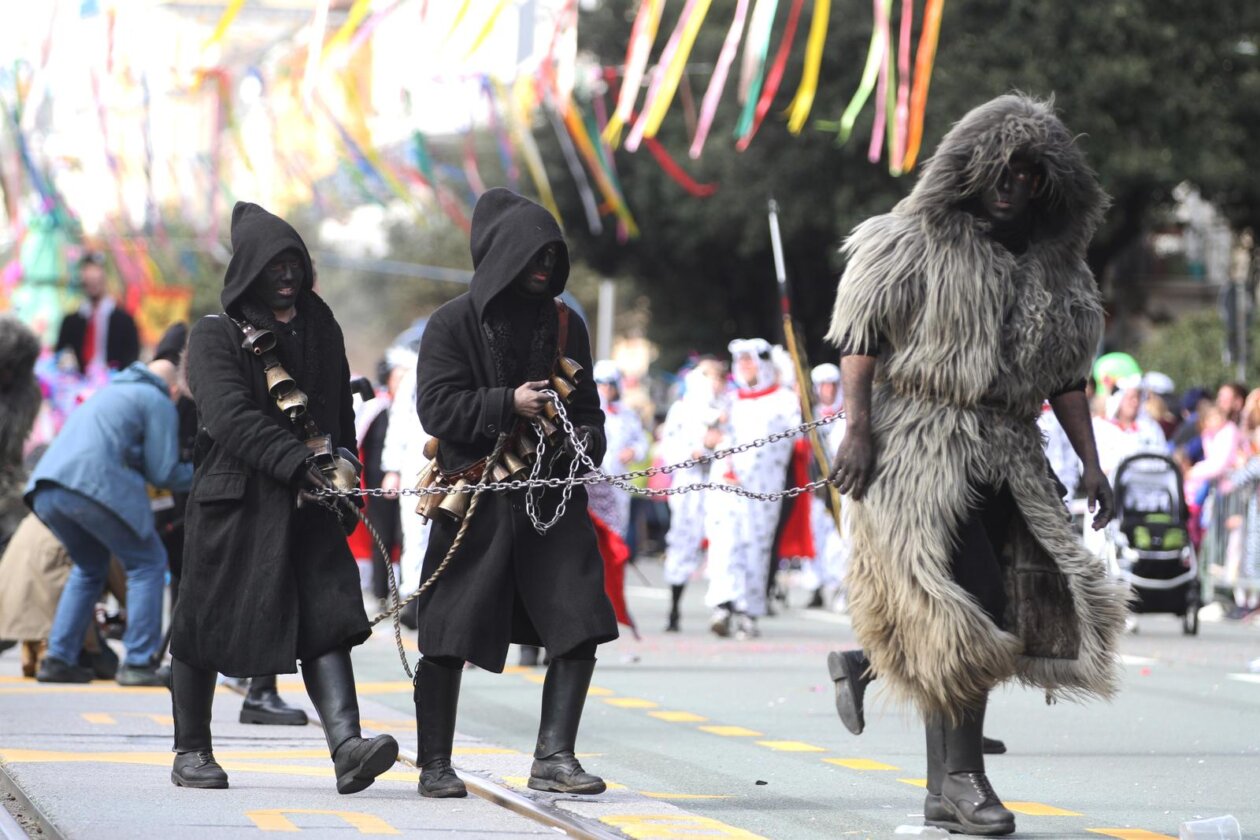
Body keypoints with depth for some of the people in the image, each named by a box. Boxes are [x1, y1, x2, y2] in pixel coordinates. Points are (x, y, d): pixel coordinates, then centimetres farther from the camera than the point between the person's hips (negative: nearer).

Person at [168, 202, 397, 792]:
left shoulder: (319, 324, 14)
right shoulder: (215, 335, -3)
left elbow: (341, 409, 22)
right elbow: (231, 417, -17)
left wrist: (346, 479, 16)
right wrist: (298, 463, -26)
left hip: (310, 501, 3)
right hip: (234, 498, -3)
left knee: (326, 617, -12)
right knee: (208, 620, 5)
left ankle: (346, 746, -25)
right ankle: (191, 750, 20)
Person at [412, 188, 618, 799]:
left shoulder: (564, 325, 13)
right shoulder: (454, 324, 0)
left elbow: (587, 404, 19)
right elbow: (436, 405, -9)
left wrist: (586, 440, -2)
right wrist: (508, 406, -18)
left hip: (551, 500, 4)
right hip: (474, 501, -4)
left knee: (580, 625, -10)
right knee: (448, 638, 1)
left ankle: (553, 757, -3)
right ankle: (434, 765, 14)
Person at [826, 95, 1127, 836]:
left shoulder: (1055, 267, 15)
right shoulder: (915, 241, -1)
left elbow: (1066, 374, 17)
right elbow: (861, 337, -4)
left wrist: (1090, 462, 9)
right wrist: (857, 430, -13)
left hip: (1007, 454, 6)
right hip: (923, 446, -6)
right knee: (964, 608, -14)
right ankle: (960, 776, -9)